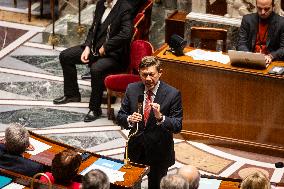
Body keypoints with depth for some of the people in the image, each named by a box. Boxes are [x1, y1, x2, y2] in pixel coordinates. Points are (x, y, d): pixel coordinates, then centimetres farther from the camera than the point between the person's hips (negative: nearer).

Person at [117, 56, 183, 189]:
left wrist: (160, 117, -34)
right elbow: (120, 117, 0)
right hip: (135, 149, 3)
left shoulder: (172, 94, -15)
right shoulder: (132, 89, -5)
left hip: (159, 152, -3)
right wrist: (129, 119, -23)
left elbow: (178, 126, -16)